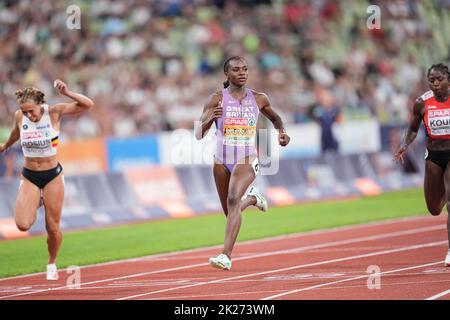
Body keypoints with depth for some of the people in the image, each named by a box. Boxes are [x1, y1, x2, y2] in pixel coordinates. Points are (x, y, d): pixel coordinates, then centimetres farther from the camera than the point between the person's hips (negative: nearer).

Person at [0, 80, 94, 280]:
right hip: (29, 176, 2)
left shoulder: (54, 112, -15)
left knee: (53, 227, 3)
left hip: (52, 175, -1)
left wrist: (66, 93, -34)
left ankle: (52, 264, 30)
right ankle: (37, 203, 19)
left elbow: (88, 105, -20)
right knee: (23, 224, -16)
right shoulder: (19, 117, -8)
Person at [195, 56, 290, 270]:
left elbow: (274, 117, 24)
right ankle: (251, 198, 51)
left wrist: (282, 132, 3)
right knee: (230, 212, 15)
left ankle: (226, 256, -32)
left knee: (233, 200, -27)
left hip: (246, 161, -2)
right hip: (221, 162, 2)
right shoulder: (216, 99, -5)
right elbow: (198, 135, -10)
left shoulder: (258, 99, 2)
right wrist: (210, 119, -30)